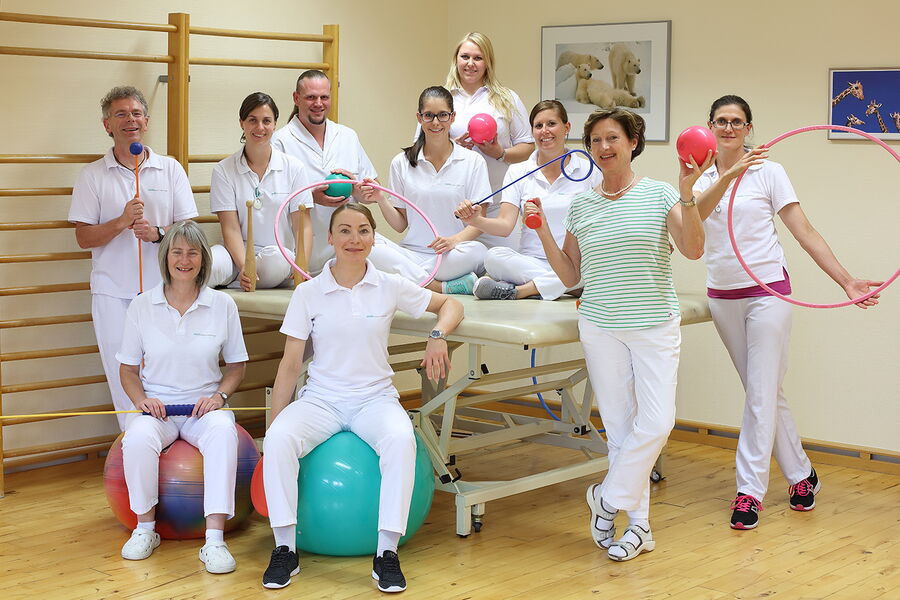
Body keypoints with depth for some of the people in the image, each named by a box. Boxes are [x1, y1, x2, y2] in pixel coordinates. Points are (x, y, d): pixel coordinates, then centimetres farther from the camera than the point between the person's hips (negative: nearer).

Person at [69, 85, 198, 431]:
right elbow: (83, 237, 3)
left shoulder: (170, 169, 10)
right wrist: (122, 222, -13)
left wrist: (157, 233, -12)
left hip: (163, 288, 0)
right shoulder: (93, 176, 7)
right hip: (113, 292, 0)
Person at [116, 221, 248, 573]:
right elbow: (128, 368, 10)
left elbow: (236, 365, 11)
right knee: (138, 437, -35)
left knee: (223, 432, -36)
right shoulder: (142, 306, 3)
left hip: (204, 406, 0)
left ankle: (214, 540, -37)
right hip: (157, 406, 0)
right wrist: (140, 398, -10)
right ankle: (145, 528, -12)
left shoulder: (222, 304, 3)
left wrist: (220, 394, -8)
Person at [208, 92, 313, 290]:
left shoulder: (294, 168, 7)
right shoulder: (223, 171, 4)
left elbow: (303, 226, 2)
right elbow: (230, 228, -5)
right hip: (239, 253, -2)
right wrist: (243, 268, -23)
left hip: (281, 256, 3)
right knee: (213, 265, -39)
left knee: (276, 259, -37)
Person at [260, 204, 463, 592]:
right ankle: (285, 550, -20)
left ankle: (386, 553, -28)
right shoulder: (308, 293, 1)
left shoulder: (390, 287, 2)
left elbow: (450, 305, 12)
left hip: (375, 398, 0)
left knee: (401, 440, -35)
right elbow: (290, 363, 2)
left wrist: (438, 336, -10)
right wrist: (275, 422, -4)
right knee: (278, 440, -32)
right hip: (321, 398, 0)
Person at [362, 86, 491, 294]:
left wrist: (454, 240, -20)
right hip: (412, 252, 1)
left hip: (453, 254, -1)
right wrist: (381, 200, -8)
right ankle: (443, 287, -28)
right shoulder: (402, 163, 9)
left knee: (476, 251, -36)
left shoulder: (473, 161, 6)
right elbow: (400, 224, 11)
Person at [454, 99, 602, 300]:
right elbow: (505, 225, -2)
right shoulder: (518, 172, 9)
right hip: (529, 261, 1)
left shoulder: (589, 171, 5)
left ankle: (515, 291, -26)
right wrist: (477, 221, -22)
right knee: (494, 256, -30)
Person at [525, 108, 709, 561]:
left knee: (657, 422, -11)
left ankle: (606, 498, 10)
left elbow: (693, 249, -14)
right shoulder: (581, 206, 7)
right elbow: (570, 276, 10)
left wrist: (687, 192, -23)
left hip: (655, 326, -2)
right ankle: (639, 524, 15)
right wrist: (542, 230, 0)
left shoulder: (659, 194, -1)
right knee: (620, 426, 5)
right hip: (601, 328, 2)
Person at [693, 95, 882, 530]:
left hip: (766, 291, -4)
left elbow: (804, 232, -7)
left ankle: (750, 491, -2)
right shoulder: (704, 178, 5)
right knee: (763, 392, 11)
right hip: (722, 295, 4)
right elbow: (695, 214, -19)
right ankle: (801, 475, 27)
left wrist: (846, 281, -16)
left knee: (762, 393, -7)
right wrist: (728, 176, -36)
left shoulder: (768, 172, -4)